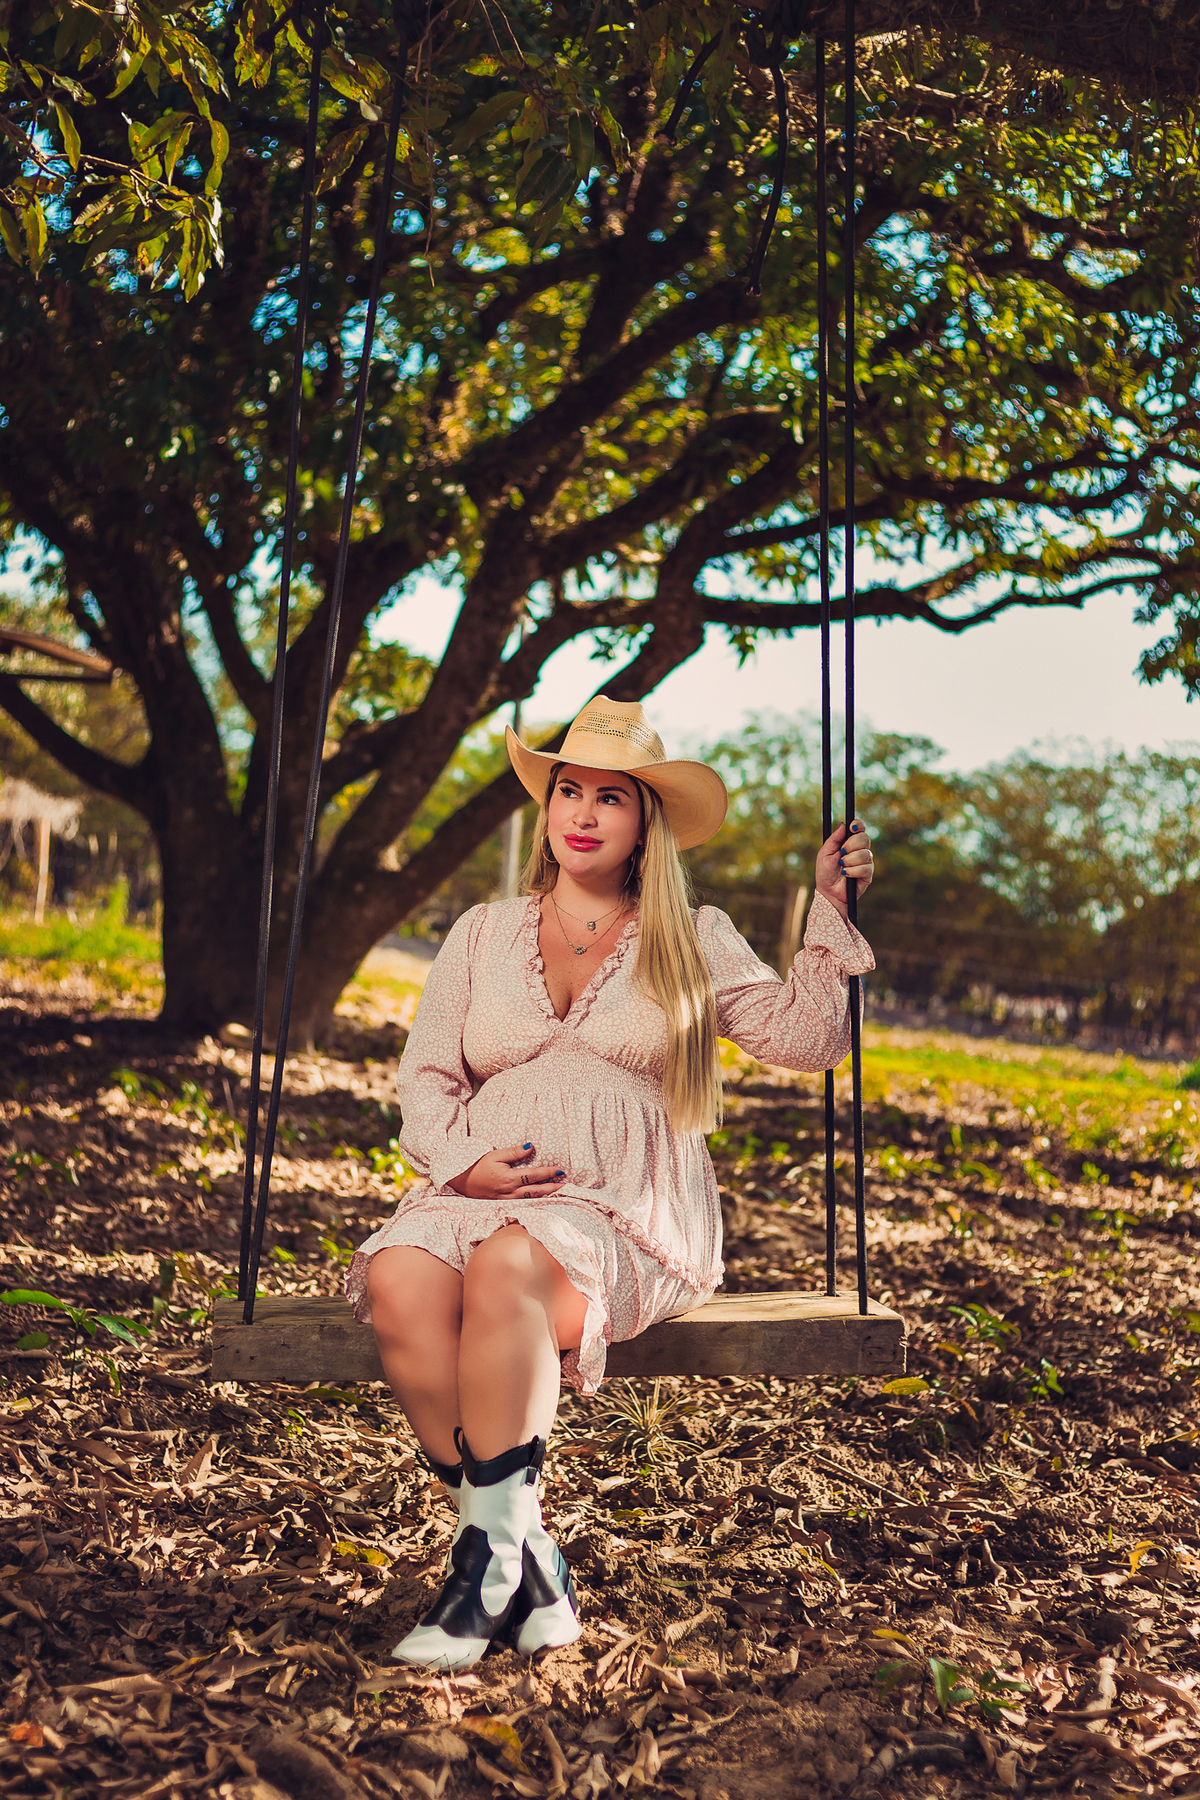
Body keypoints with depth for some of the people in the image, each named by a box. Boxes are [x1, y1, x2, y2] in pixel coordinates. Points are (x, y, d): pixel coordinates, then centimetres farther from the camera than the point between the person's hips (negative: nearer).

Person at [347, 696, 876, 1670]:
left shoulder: (694, 940, 15)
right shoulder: (484, 932, 20)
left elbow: (807, 1040, 6)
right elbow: (424, 1074, 16)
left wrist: (830, 908, 0)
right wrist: (465, 1162, -4)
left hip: (628, 1214, -2)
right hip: (479, 1195, 3)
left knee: (507, 1266, -36)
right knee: (401, 1279, -31)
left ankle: (493, 1553, -24)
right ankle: (530, 1565, -22)